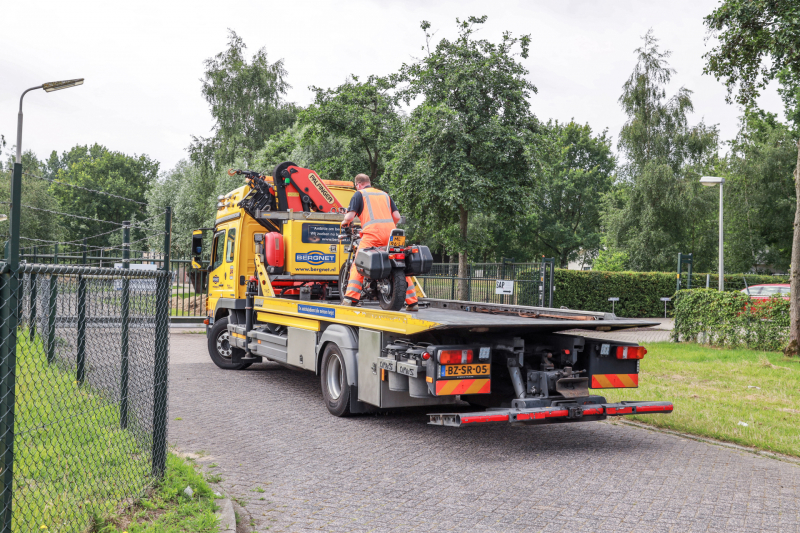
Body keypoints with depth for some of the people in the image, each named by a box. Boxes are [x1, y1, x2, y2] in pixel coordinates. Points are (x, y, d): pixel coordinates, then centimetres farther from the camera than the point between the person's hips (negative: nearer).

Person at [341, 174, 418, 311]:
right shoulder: (384, 194, 28)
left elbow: (350, 216, 2)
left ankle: (350, 299, -17)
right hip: (390, 231, 5)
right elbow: (397, 216, 19)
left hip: (372, 232, -4)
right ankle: (412, 302, 10)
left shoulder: (359, 194, 14)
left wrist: (345, 222, 24)